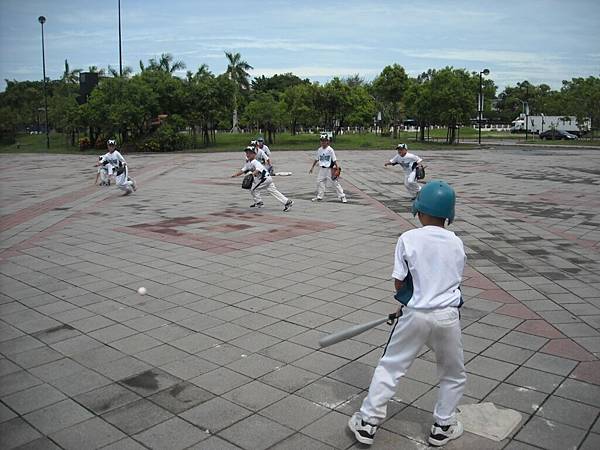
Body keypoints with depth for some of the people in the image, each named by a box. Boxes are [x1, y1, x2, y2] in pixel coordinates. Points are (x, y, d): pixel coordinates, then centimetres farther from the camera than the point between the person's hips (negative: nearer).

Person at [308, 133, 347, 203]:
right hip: (322, 169, 5)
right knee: (319, 182, 8)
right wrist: (312, 167, 17)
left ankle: (342, 196, 3)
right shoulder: (319, 150, 5)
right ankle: (319, 196, 20)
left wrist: (337, 169, -15)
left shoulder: (330, 150, -10)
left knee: (335, 182, -3)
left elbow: (334, 160, -10)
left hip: (329, 169, -5)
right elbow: (316, 159, 15)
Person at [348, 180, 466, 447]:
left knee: (390, 366, 11)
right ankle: (443, 426, 31)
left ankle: (368, 421, 15)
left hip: (415, 315, -2)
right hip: (447, 317, 2)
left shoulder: (408, 239, -8)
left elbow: (399, 284, -5)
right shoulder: (457, 244, 1)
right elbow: (456, 280, 9)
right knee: (454, 375, 23)